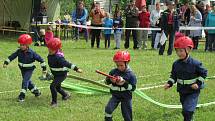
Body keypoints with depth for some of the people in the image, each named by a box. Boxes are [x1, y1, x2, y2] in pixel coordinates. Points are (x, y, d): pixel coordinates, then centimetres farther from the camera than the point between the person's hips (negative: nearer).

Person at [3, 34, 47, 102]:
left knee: (25, 81, -17)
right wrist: (6, 63, -14)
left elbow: (40, 59, -12)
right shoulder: (19, 51, -8)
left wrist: (44, 68, -9)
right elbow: (12, 56, -4)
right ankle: (36, 91, 35)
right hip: (22, 69, 5)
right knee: (28, 81, 15)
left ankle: (22, 96, -15)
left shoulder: (31, 53, -18)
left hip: (29, 69, -5)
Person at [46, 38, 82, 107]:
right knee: (57, 87, 24)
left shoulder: (58, 57, -30)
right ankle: (66, 95, 51)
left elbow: (66, 64, -39)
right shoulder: (50, 55, -2)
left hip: (62, 74, -9)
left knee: (52, 86, -20)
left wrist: (76, 69, -45)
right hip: (56, 74, 9)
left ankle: (54, 102, -11)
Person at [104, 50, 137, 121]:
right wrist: (110, 80, -20)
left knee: (127, 115, 8)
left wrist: (124, 83, -28)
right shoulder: (113, 72, -6)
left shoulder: (131, 74, -13)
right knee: (108, 109, -17)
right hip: (115, 95, 2)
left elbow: (133, 88, -15)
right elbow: (106, 82, 3)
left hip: (126, 97, -2)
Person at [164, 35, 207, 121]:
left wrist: (198, 83, -15)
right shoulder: (176, 64, -3)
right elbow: (174, 76, 9)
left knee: (188, 110, -15)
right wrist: (169, 83, -7)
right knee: (185, 110, 18)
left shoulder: (195, 63, -18)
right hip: (182, 91, 6)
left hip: (193, 91, -5)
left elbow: (204, 73, -6)